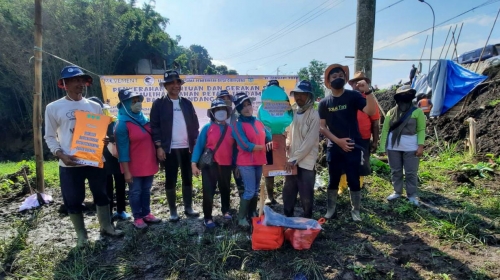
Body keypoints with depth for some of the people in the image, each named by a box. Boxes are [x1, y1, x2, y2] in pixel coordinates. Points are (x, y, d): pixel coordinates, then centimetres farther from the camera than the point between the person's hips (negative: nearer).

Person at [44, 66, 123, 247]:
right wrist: (60, 154, -14)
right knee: (73, 201, 7)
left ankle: (106, 226, 30)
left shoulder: (94, 106, 7)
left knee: (101, 195, 13)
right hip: (69, 164, -2)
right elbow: (50, 136, 2)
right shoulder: (53, 108, -1)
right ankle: (81, 234, 24)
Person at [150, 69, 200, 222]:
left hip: (187, 148, 4)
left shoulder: (187, 103, 11)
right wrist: (159, 146, -12)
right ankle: (173, 211, 15)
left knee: (188, 179, 11)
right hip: (169, 149, -3)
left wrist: (195, 143, 2)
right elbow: (155, 126, -4)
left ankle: (188, 208, 24)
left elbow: (194, 124, 11)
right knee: (171, 180, 4)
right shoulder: (159, 104, 1)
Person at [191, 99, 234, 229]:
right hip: (210, 165, -3)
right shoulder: (207, 128, -6)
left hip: (226, 165, 3)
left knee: (225, 190, 18)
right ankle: (208, 218, 13)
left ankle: (226, 211, 40)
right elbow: (199, 145, -7)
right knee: (208, 192, 1)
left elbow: (234, 147, 5)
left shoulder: (231, 129, 2)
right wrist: (194, 163, -14)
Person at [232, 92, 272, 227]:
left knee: (256, 190, 16)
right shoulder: (238, 125, -11)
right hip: (246, 163, -6)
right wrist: (264, 147, -14)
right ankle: (241, 218, 8)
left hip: (259, 162, 6)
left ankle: (252, 214, 31)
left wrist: (271, 143, -13)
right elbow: (246, 146, -20)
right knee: (250, 191, -6)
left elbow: (270, 138, 11)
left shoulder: (259, 123, 7)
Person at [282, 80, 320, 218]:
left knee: (306, 198, 4)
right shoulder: (292, 113, 9)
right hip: (292, 162, 6)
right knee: (288, 194, 14)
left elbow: (309, 141, -16)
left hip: (306, 163, -6)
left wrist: (294, 159, -17)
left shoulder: (313, 115, -9)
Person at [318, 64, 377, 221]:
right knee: (333, 180, 11)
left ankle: (355, 210, 19)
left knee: (354, 180, 5)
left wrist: (367, 92, -31)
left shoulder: (353, 96, -3)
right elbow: (321, 127, 0)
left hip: (353, 146, -2)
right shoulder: (324, 103, 3)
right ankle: (331, 209, 24)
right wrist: (338, 140, -11)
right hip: (334, 148, 2)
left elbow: (371, 111, -16)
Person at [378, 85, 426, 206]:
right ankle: (397, 192, 27)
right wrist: (382, 147, -2)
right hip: (393, 147, 2)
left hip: (411, 147, -2)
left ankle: (412, 195, 17)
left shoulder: (417, 111, -1)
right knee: (395, 171, 12)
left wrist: (421, 145, -13)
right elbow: (385, 130, 3)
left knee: (411, 172, 4)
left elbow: (421, 130, -1)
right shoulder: (391, 112, 4)